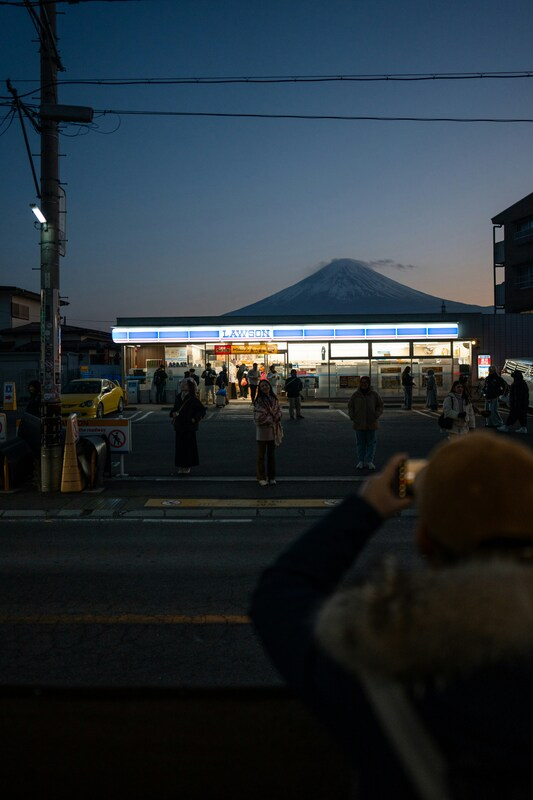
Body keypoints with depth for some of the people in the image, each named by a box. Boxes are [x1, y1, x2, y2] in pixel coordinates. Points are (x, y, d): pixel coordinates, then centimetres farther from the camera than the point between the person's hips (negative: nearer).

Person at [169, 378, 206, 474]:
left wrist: (195, 419, -14)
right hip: (179, 426, 6)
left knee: (189, 446, 1)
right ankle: (181, 466, 15)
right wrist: (173, 414, 0)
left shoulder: (193, 399, -8)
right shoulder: (178, 397, 9)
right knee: (179, 445, 7)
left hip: (189, 427, -6)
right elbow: (175, 408, 21)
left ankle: (187, 466, 10)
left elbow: (202, 410, -7)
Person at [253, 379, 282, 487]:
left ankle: (271, 477, 23)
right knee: (261, 455, 5)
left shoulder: (274, 399, 5)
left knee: (271, 454, 13)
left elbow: (279, 411, 10)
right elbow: (258, 417, -16)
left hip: (273, 430, 5)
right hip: (262, 430, -5)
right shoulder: (259, 401, -12)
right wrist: (272, 419, -12)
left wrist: (277, 417, -12)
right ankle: (261, 478, 15)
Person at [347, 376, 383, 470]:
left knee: (371, 443, 2)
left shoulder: (374, 394, -1)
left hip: (371, 423, 0)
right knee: (360, 443, 6)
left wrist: (376, 416, -8)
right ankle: (361, 461, 13)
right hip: (359, 424, 1)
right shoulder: (355, 395, 1)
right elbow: (350, 406, 7)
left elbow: (380, 406, 4)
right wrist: (353, 417, -5)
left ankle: (369, 461, 7)